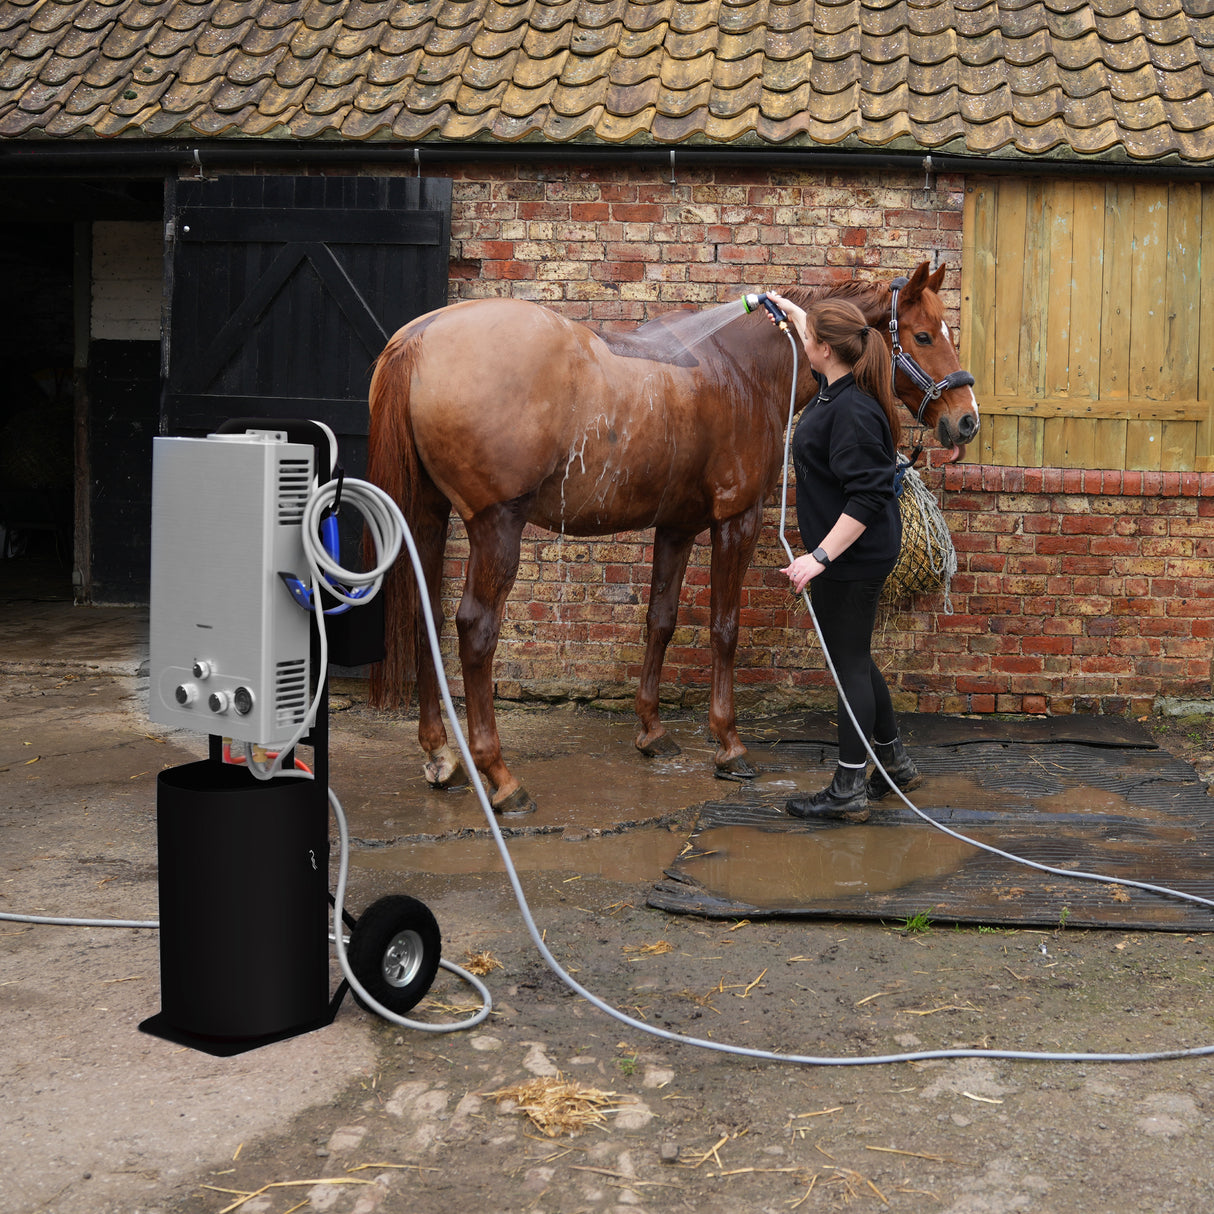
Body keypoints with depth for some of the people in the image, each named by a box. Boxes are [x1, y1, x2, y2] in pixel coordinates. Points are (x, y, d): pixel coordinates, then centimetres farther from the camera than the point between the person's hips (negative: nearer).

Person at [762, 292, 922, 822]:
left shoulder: (854, 411, -25)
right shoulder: (839, 387, 6)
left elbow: (866, 499, -28)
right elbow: (821, 341, 32)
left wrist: (820, 557, -31)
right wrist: (789, 309, 45)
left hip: (852, 558, -10)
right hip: (848, 554, 10)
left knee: (850, 664, -2)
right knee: (853, 660, 19)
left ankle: (848, 792, 8)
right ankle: (896, 764, 32)